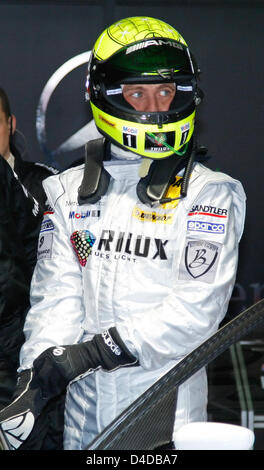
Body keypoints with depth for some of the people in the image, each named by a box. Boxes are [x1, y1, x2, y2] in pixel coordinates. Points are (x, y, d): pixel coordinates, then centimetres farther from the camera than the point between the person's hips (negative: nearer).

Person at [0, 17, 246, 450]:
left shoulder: (210, 194, -3)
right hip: (85, 410, 3)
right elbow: (56, 296, 2)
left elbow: (198, 306, -13)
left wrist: (95, 350, -19)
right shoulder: (71, 192, 9)